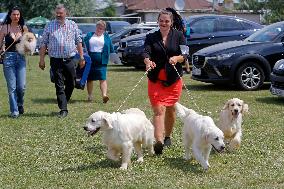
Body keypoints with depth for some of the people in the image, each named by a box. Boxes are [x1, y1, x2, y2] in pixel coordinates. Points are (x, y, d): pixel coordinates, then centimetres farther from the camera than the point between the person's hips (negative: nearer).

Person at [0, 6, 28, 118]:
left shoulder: (24, 28, 8)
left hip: (21, 58, 2)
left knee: (21, 86, -2)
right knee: (12, 87, -2)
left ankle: (20, 104, 26)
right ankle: (14, 111, 7)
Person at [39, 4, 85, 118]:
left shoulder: (72, 25, 8)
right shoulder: (49, 26, 4)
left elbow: (78, 42, 11)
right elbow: (43, 43, 4)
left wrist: (81, 57, 6)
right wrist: (42, 59, -2)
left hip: (69, 60, 2)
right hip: (56, 60, -2)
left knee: (71, 84, 9)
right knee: (59, 86, -5)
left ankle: (63, 103, 29)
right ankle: (63, 110, -4)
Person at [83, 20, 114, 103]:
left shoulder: (106, 37, 11)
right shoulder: (89, 35, 12)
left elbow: (111, 49, 12)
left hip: (101, 62, -2)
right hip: (90, 61, 2)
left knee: (102, 79, -12)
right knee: (89, 79, 8)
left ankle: (104, 95, -22)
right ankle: (90, 95, 20)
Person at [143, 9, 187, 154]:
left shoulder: (178, 36, 3)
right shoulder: (151, 37, 5)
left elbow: (185, 55, -5)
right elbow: (146, 52, -11)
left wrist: (177, 58, -28)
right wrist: (148, 62, -34)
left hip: (173, 79, 1)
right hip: (156, 80, -1)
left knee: (170, 109, 13)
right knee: (158, 110, -10)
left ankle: (167, 136, 33)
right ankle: (159, 141, -21)